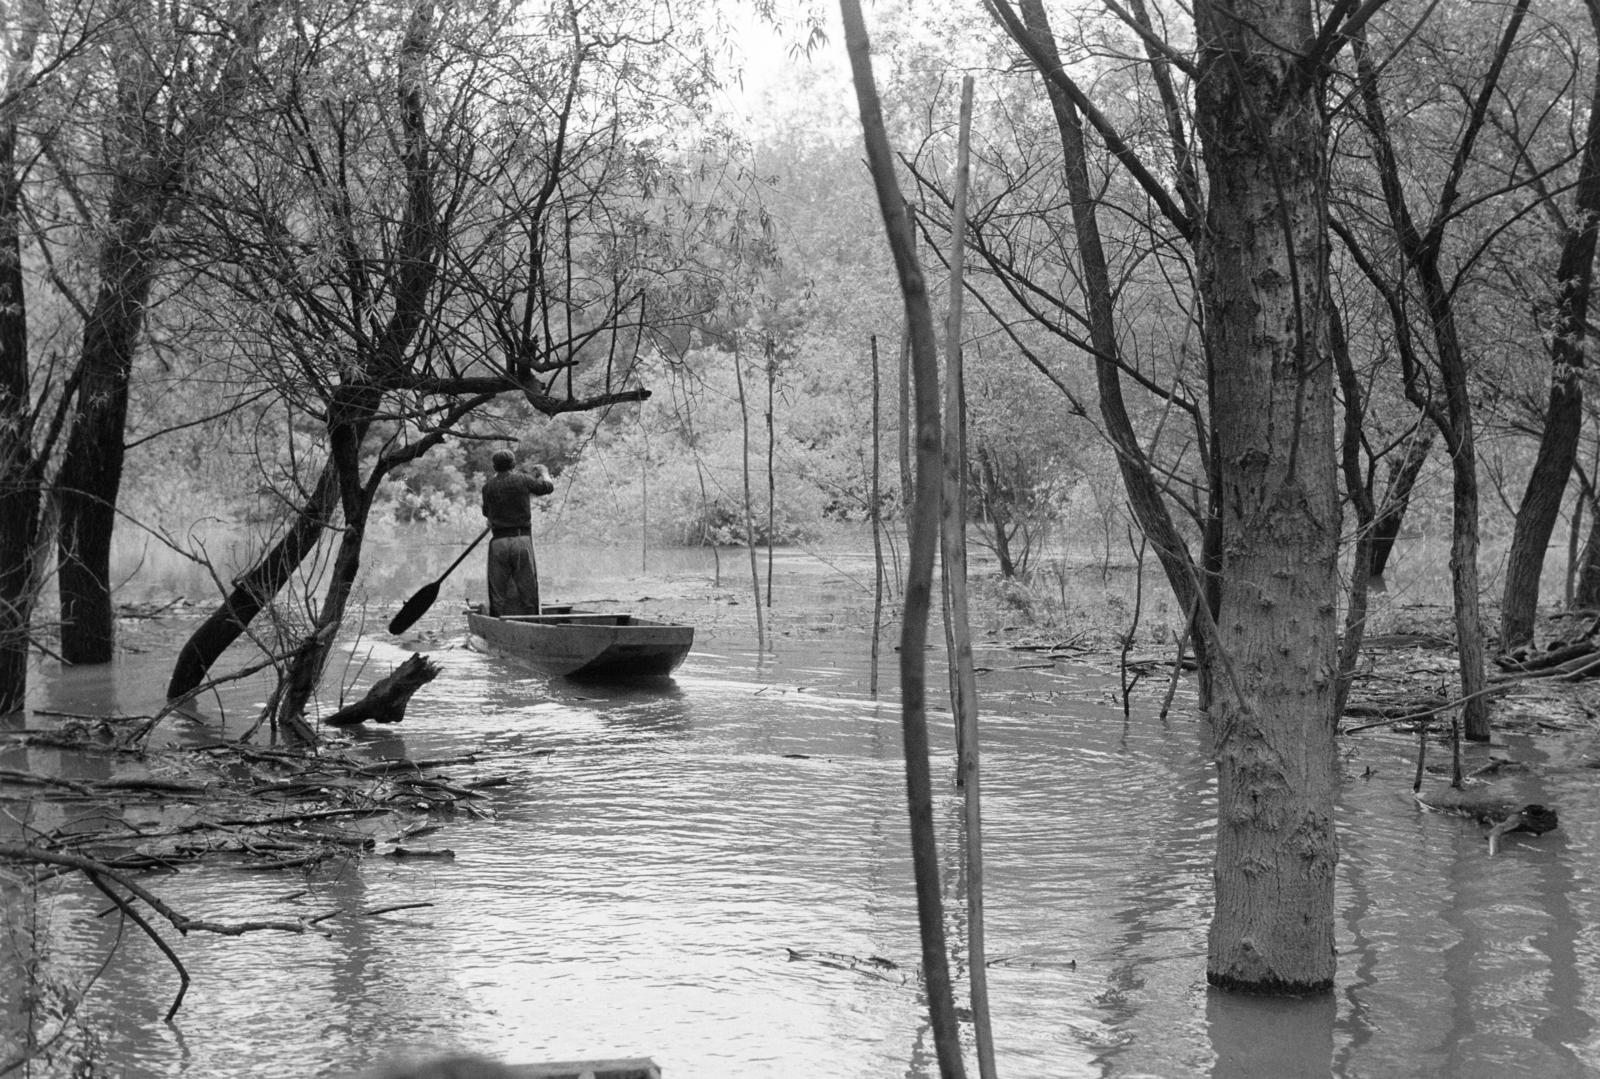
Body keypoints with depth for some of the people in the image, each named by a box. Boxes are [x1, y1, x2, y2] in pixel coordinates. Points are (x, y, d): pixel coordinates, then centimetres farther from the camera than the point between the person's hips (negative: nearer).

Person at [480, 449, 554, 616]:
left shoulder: (489, 486, 3)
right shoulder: (522, 480, -1)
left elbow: (486, 512, 15)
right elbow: (548, 487, 14)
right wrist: (544, 473, 34)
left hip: (498, 542, 1)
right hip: (522, 540, -1)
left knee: (499, 593, 5)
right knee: (527, 591, 4)